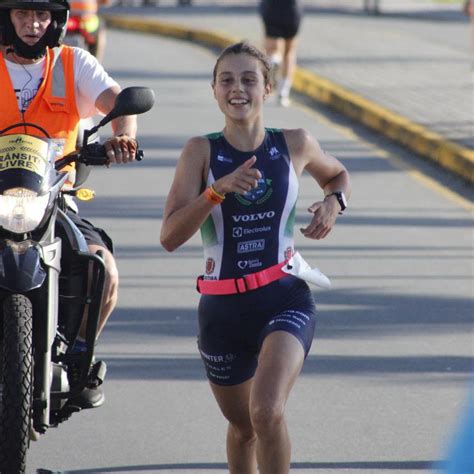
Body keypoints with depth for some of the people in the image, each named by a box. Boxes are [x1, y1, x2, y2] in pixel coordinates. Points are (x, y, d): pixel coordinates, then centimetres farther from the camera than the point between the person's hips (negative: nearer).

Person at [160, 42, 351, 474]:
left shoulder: (295, 144, -1)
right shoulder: (202, 151, -5)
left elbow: (338, 174, 23)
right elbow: (170, 237, -15)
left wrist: (333, 203, 0)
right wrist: (218, 189, -27)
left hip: (285, 298, -2)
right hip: (222, 307, 2)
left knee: (267, 412, -26)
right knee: (242, 426, 19)